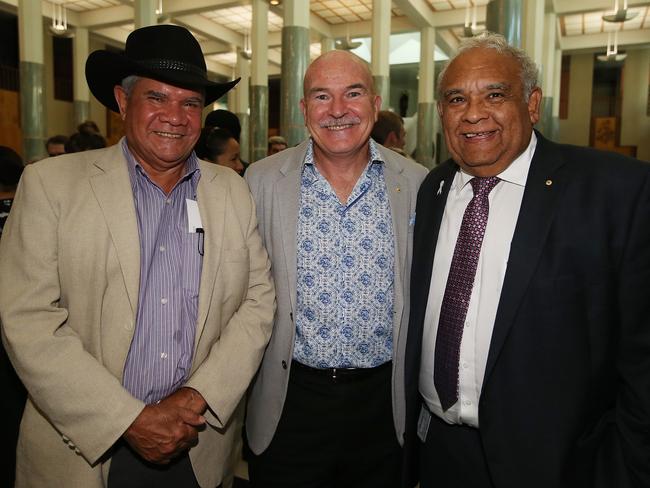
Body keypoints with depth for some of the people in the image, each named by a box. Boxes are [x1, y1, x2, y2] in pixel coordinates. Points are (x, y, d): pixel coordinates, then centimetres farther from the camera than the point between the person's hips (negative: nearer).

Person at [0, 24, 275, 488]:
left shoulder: (233, 190, 0)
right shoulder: (50, 183, -8)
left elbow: (258, 299, 0)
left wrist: (201, 395, -11)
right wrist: (130, 420, -16)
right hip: (84, 448, -2)